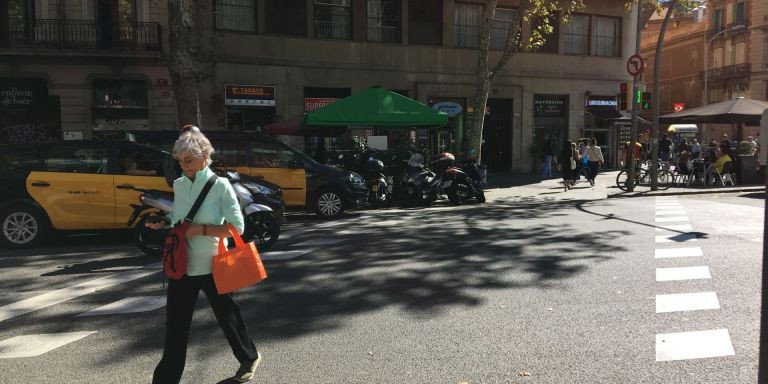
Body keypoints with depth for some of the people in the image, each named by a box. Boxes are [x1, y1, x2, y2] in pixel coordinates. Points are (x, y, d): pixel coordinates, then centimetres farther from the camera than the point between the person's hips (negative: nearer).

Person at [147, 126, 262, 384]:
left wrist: (201, 230, -23)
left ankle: (249, 358, 38)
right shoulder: (179, 185, 3)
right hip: (182, 264, 4)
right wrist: (163, 225, -4)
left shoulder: (219, 185, -13)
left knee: (226, 316, 14)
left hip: (212, 266, -4)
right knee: (175, 324, 8)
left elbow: (237, 227, -16)